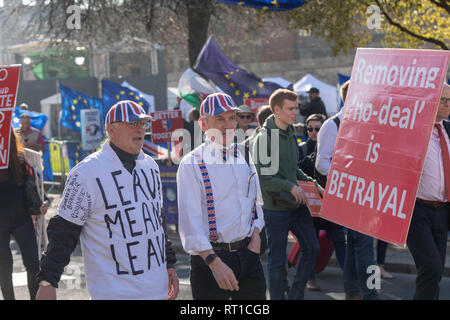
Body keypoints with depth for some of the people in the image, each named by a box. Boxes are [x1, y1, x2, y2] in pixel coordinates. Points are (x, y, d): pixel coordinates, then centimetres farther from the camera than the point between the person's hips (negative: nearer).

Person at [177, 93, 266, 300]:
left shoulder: (244, 157, 11)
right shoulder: (192, 164, -8)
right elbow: (190, 222, -14)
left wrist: (256, 235, 4)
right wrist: (215, 263, -21)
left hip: (248, 253, 5)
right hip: (210, 256, -5)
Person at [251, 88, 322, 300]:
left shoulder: (290, 133, 11)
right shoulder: (264, 137, -15)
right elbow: (262, 177, -20)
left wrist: (312, 183, 11)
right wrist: (290, 186, -24)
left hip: (296, 204, 8)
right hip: (276, 208, -8)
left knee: (311, 248, 10)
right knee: (277, 258, 1)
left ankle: (295, 295, 22)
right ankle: (277, 297, 14)